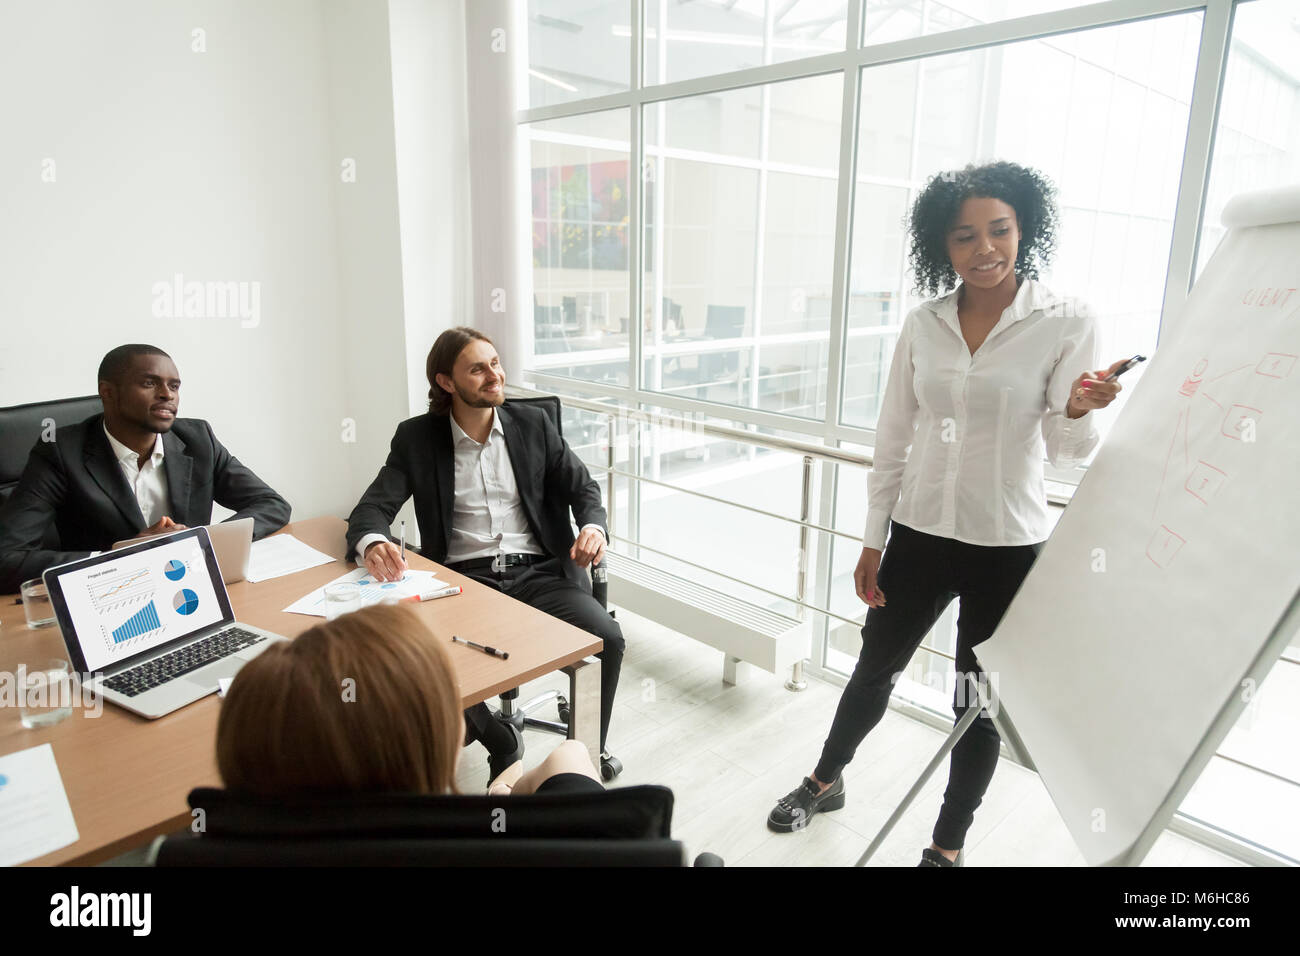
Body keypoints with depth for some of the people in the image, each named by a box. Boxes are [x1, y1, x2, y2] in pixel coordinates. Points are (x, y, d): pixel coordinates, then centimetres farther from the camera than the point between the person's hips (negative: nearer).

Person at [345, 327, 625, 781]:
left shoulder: (532, 424, 10)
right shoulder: (416, 437, 5)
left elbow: (583, 488, 9)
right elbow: (373, 506, -3)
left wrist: (593, 526, -15)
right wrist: (371, 543, -29)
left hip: (538, 572, 1)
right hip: (464, 578, 0)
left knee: (607, 637, -24)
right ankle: (503, 745, 4)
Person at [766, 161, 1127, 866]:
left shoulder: (1067, 324, -8)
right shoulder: (923, 325, 0)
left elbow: (1064, 452, -5)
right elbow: (892, 441, 5)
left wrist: (1078, 411, -28)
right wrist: (872, 542, 5)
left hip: (1008, 548, -2)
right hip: (918, 536, 3)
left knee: (980, 703, 13)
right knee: (873, 670, 19)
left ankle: (947, 848, 35)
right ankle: (825, 781, 44)